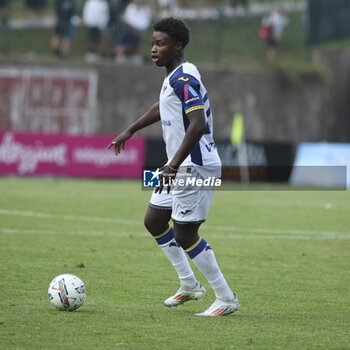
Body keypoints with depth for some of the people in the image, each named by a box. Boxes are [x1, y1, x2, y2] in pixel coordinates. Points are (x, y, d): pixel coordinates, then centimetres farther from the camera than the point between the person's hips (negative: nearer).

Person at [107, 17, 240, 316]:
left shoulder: (184, 78, -20)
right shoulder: (175, 76, 13)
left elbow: (198, 125, -30)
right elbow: (163, 108, 33)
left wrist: (174, 165, -34)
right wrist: (130, 131, 39)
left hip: (195, 167, -11)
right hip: (181, 166, 11)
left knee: (184, 234, -10)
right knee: (154, 221, 16)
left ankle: (227, 299, -2)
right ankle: (189, 285, 26)